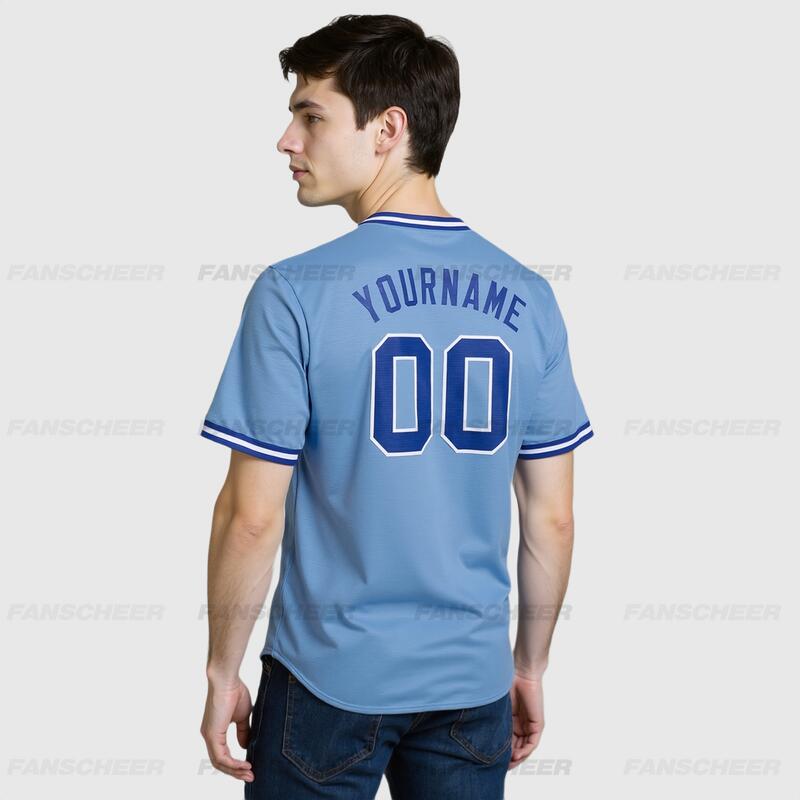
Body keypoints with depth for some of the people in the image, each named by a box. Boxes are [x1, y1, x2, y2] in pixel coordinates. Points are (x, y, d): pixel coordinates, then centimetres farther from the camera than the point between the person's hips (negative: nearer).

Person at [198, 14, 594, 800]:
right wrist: (531, 665, 14)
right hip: (473, 681, 4)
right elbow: (552, 518, 2)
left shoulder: (296, 294, -15)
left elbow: (253, 516, -13)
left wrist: (222, 669, 0)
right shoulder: (527, 298, -2)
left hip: (332, 678, -3)